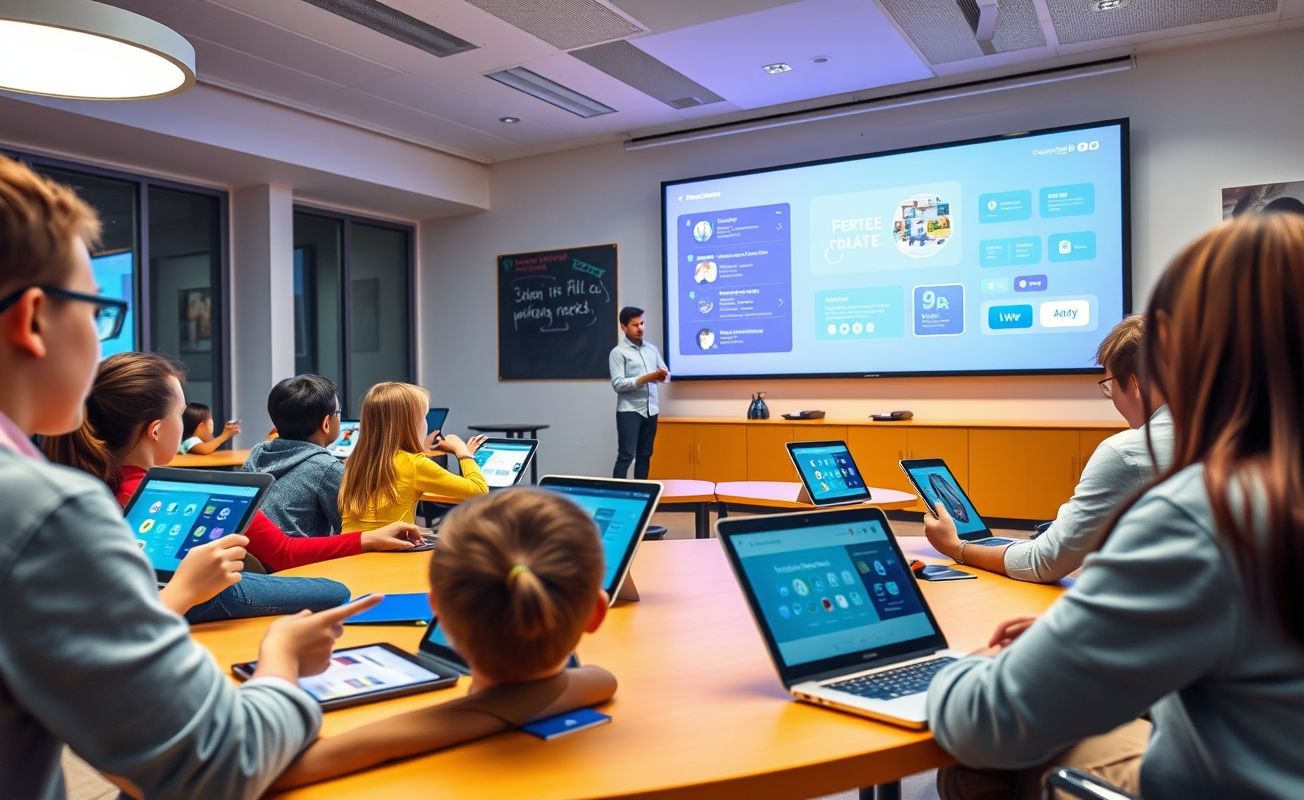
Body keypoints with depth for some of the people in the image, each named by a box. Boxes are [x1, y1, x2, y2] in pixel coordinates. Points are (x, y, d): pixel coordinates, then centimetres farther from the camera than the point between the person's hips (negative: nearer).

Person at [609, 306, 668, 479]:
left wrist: (663, 375, -11)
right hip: (629, 411, -6)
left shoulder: (652, 349, 13)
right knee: (626, 456, -8)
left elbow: (667, 374, 15)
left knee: (645, 456, 10)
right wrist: (647, 378, -20)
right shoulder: (618, 352, -5)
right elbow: (618, 384, -14)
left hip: (651, 410, 6)